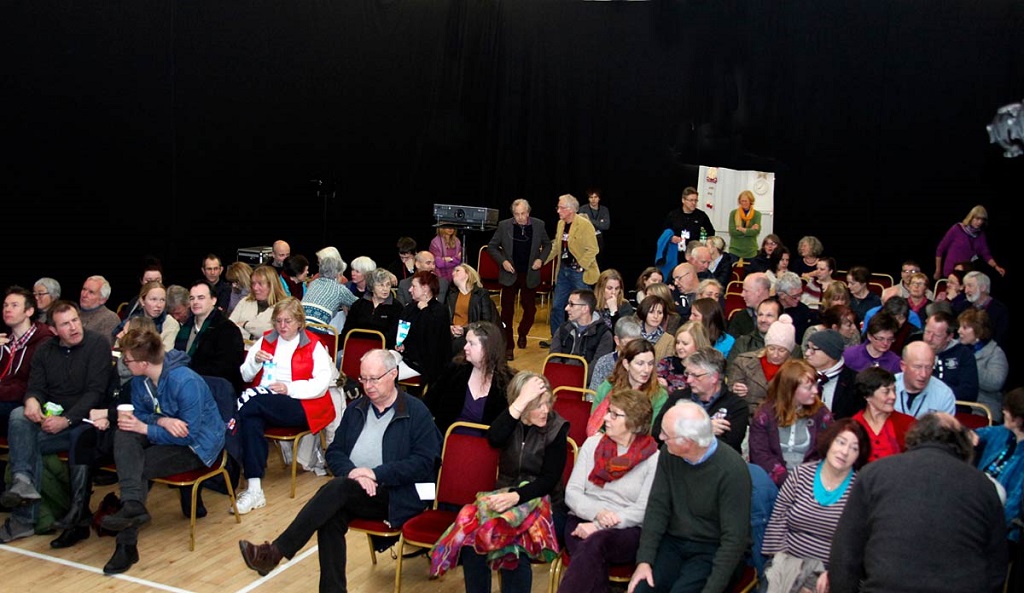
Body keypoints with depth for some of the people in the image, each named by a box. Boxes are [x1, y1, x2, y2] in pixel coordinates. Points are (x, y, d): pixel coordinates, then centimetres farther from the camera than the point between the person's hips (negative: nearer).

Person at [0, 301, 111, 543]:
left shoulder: (98, 343, -7)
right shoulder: (45, 350, 11)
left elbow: (95, 391, -14)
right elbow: (36, 387, 6)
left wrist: (66, 420, -23)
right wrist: (32, 400, -19)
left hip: (83, 420, -4)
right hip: (51, 415, 5)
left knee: (28, 440, -26)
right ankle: (23, 482, -36)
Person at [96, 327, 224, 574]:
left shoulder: (186, 382, -27)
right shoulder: (140, 380, -3)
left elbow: (189, 435, -25)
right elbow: (139, 415, 2)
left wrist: (145, 427, -22)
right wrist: (162, 421, -21)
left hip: (197, 446, -7)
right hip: (165, 435, 7)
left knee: (137, 466, -25)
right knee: (124, 431, -22)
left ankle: (127, 545, -17)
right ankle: (132, 504, -36)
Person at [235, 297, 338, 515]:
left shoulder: (313, 345, 6)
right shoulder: (265, 340, 19)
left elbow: (323, 383, -6)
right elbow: (245, 376, 16)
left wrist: (289, 388, -16)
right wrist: (255, 361, -4)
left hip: (300, 406, -4)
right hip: (265, 403, 4)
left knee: (248, 403, -30)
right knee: (251, 420, -32)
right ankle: (254, 489, -32)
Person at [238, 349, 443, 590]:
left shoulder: (416, 412, -1)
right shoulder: (355, 409, 16)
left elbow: (423, 462, -9)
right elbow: (334, 451, 13)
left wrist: (376, 474, -16)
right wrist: (352, 472, -9)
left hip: (393, 496, -5)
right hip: (353, 492, 5)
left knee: (338, 487, -30)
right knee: (332, 515, -30)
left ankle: (275, 552, -26)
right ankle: (332, 588, -26)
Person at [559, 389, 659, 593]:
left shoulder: (653, 459, 0)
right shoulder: (592, 444, 11)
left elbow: (643, 510, -7)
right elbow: (572, 493, 5)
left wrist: (599, 527, -18)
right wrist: (597, 513, -15)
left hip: (626, 531, -2)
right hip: (584, 520, 2)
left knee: (595, 543, -36)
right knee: (592, 560, -33)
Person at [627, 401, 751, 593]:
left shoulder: (732, 469, -20)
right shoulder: (669, 455, -3)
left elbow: (734, 537, -19)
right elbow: (657, 508, -2)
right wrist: (644, 560, -12)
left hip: (712, 550, -4)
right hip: (673, 541, 4)